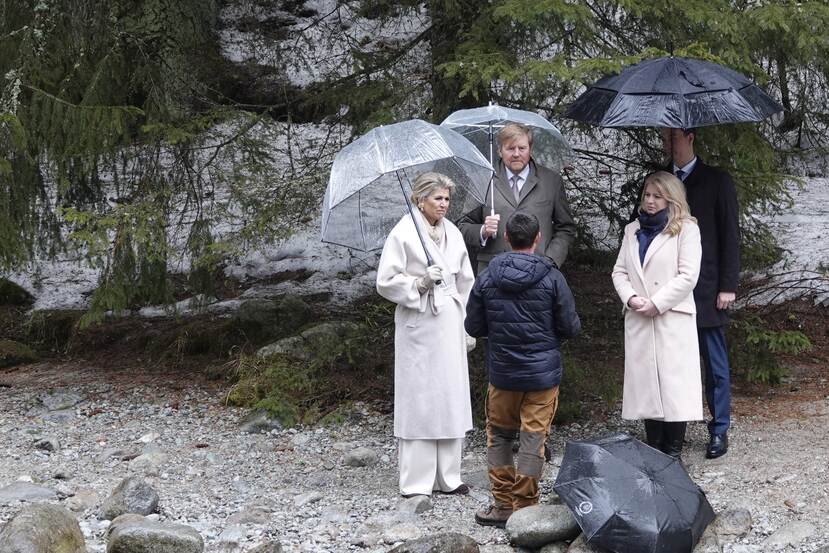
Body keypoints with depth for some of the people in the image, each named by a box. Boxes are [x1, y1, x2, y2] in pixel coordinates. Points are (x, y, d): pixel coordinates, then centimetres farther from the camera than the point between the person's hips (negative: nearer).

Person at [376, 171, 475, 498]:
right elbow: (385, 282, -8)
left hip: (450, 327, 6)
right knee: (418, 400, -5)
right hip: (418, 327, -6)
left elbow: (466, 281, 19)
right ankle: (416, 483, 1)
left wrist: (468, 325, 16)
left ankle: (448, 477, 16)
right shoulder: (403, 234, -7)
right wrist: (420, 283, -19)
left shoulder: (453, 233, 12)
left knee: (452, 398, 7)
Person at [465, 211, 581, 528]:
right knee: (533, 437, 4)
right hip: (543, 372, -1)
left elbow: (473, 326, 1)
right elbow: (570, 327, -6)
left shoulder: (486, 279, -6)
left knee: (499, 435, 15)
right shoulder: (551, 278, -11)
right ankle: (525, 508, 9)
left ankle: (504, 504, 18)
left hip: (502, 372, 2)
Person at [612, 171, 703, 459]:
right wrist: (630, 298, -6)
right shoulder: (632, 230, 17)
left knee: (674, 385, -6)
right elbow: (619, 271, 13)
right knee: (646, 385, 6)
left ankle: (673, 453, 1)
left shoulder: (686, 229, 0)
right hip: (639, 321, 5)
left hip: (673, 319, -5)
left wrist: (656, 303, -12)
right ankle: (653, 453, 13)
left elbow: (688, 276, -8)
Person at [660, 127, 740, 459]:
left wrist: (728, 286, -7)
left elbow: (730, 236, -1)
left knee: (715, 363, 3)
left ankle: (719, 430, 12)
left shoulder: (717, 181, 1)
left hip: (706, 291, -3)